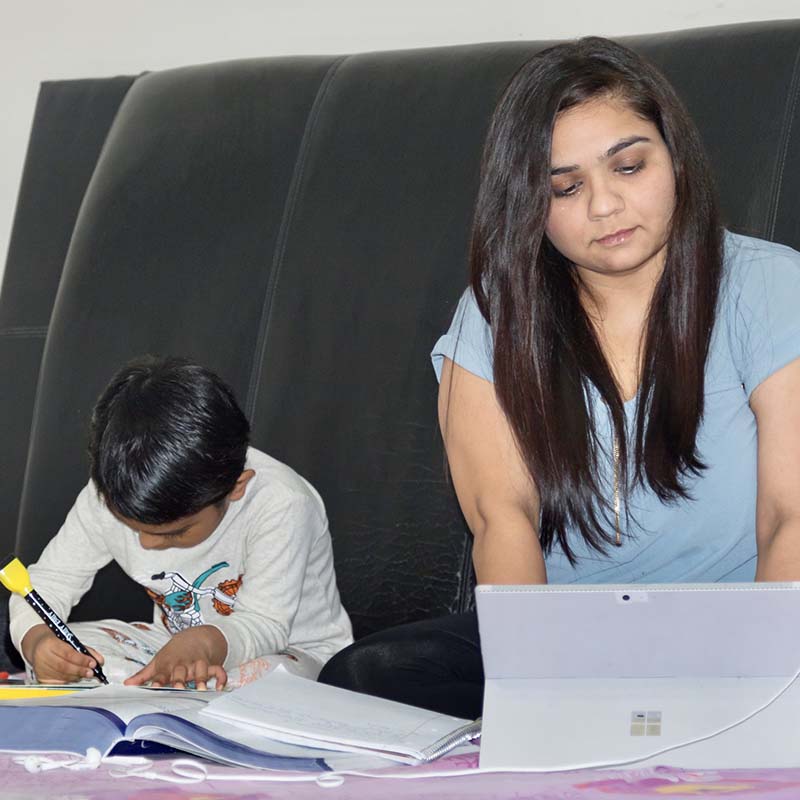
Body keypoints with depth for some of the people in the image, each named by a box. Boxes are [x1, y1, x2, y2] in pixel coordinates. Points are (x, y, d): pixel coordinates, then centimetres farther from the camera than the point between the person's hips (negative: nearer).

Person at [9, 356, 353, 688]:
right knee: (59, 650, -18)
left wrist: (204, 643, -48)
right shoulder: (108, 496, -16)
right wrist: (37, 638, -31)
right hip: (172, 649, 4)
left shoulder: (281, 505, -29)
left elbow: (266, 624, -27)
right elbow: (49, 579, -8)